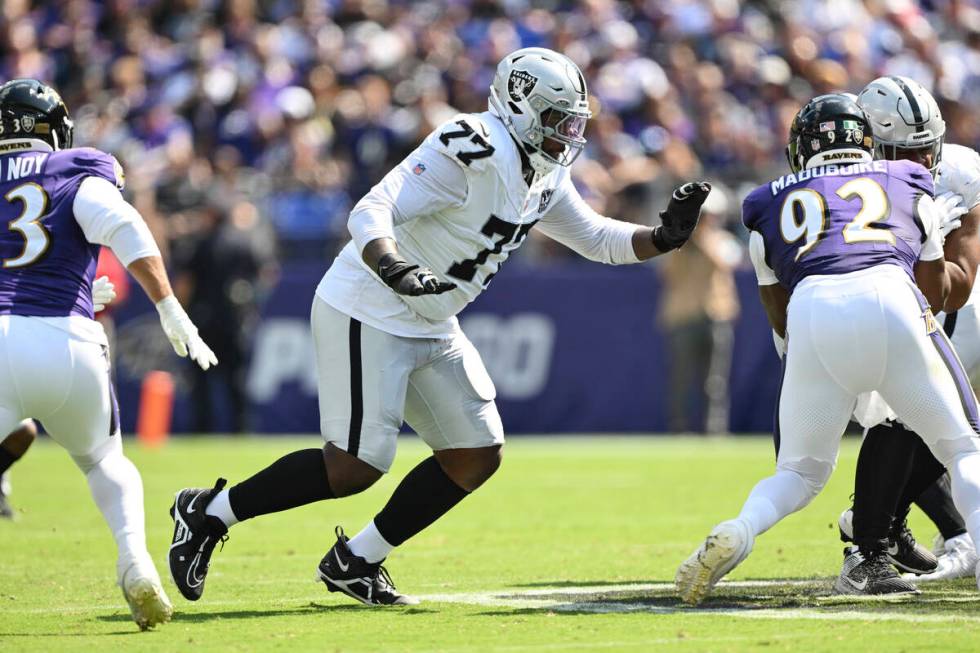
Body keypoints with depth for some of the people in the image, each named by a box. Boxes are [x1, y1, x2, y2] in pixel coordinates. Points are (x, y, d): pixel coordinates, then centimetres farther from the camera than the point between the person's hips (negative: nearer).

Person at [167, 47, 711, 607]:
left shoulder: (543, 178, 7)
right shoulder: (473, 153, -22)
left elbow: (598, 238, 20)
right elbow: (371, 214, -27)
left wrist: (665, 238, 3)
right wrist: (394, 269, -46)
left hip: (429, 328, 10)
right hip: (368, 315, -10)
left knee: (477, 456, 5)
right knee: (354, 467, -13)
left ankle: (354, 563, 14)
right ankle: (208, 513, 3)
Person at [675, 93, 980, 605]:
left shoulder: (771, 207, 29)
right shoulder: (909, 185, 28)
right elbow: (937, 292, 37)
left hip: (812, 313, 1)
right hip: (891, 301, -1)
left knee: (801, 471, 18)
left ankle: (737, 530, -10)